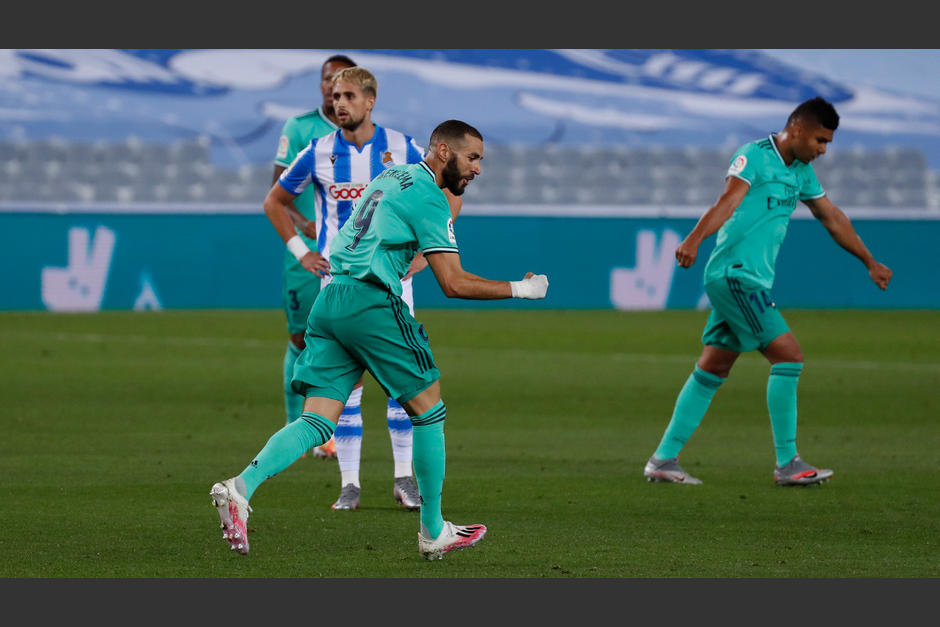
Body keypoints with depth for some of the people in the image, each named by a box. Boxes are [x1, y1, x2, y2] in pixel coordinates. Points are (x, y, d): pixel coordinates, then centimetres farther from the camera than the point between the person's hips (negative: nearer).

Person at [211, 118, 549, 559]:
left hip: (329, 302, 8)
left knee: (317, 422, 0)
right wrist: (521, 289, -1)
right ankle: (433, 532, 13)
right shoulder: (428, 198, -5)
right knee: (428, 408, 7)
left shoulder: (390, 177, 23)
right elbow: (454, 284, -10)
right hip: (371, 303, -8)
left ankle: (242, 486, -23)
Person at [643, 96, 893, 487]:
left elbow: (832, 219, 29)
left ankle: (664, 459, 10)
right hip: (735, 274, -9)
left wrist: (870, 263, 37)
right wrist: (694, 240, -40)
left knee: (712, 369, 8)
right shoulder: (754, 157, -10)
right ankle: (787, 464, -10)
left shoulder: (801, 172, 17)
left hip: (750, 280, 9)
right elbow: (727, 202, -24)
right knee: (788, 355, -13)